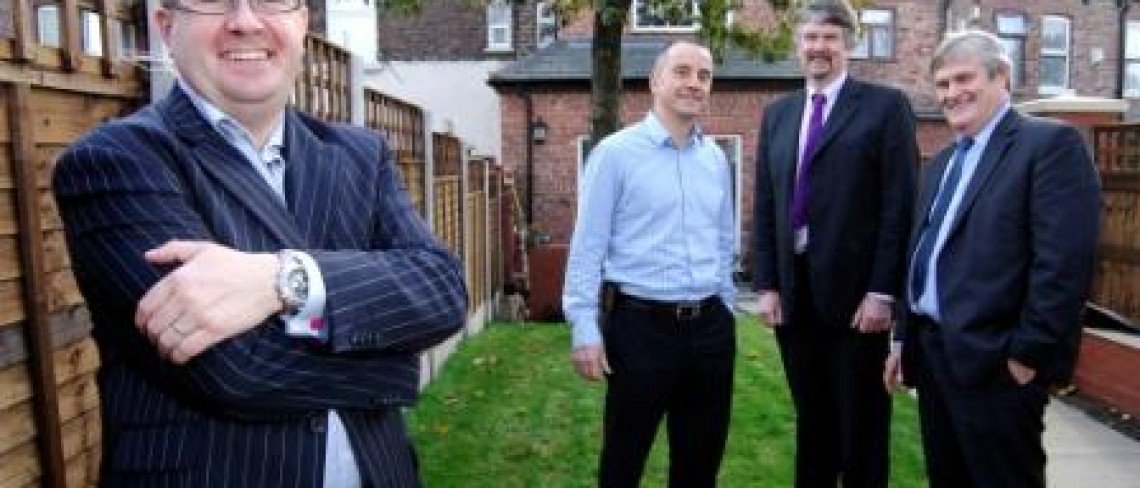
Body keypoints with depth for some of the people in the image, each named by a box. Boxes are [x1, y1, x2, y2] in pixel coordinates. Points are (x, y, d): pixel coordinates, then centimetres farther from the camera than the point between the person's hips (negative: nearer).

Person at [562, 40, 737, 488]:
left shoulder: (716, 158, 10)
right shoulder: (616, 152, -7)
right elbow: (588, 246, -9)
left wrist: (724, 309, 18)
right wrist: (585, 329, -14)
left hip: (710, 325, 5)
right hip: (642, 324, -5)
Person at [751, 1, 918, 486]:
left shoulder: (885, 105, -1)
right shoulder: (777, 113, 13)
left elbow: (901, 205, -8)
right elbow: (765, 206, 11)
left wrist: (882, 291, -13)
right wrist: (766, 283, 4)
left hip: (855, 294, -4)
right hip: (794, 294, 4)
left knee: (862, 429, 9)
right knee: (811, 424, 16)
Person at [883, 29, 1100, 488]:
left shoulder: (1051, 143, -8)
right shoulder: (941, 163, 17)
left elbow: (1064, 260, -17)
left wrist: (1028, 355, -18)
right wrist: (906, 339, 17)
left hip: (994, 362, -8)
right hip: (932, 353, 8)